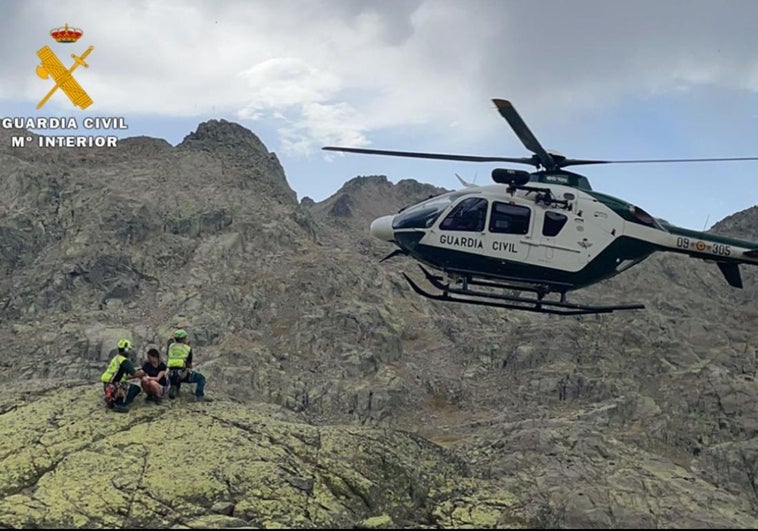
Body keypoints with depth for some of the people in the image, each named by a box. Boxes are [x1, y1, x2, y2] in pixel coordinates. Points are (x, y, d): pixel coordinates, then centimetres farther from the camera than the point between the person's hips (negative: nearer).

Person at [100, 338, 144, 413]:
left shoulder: (116, 358, 16)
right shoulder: (124, 361, -14)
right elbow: (135, 374, -18)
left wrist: (135, 375, 19)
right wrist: (142, 373, 3)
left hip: (108, 386, 9)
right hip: (113, 387, -9)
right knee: (136, 389, -10)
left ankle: (113, 400, 11)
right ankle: (119, 405, -18)